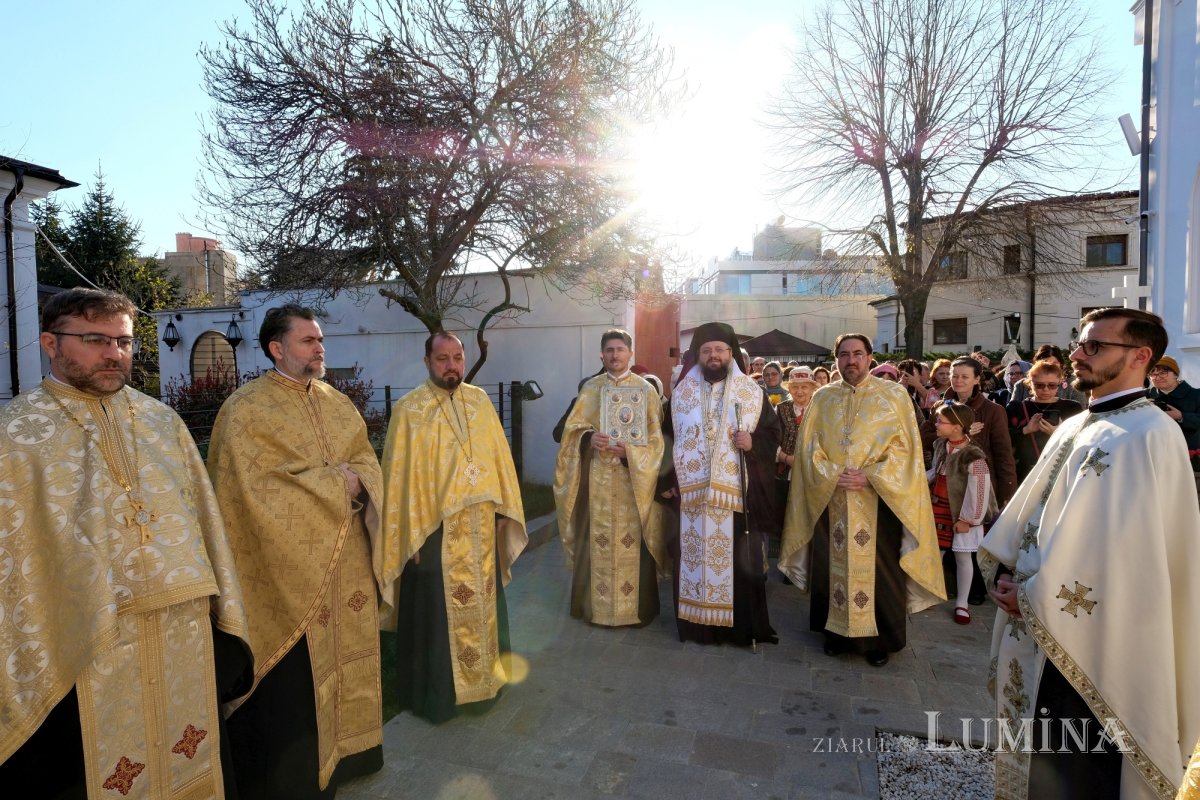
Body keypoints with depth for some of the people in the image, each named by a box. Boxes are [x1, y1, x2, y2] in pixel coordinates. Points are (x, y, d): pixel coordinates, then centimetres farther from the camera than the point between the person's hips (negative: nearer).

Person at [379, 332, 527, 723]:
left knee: (482, 603, 18)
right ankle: (439, 691, 27)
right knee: (440, 610, 8)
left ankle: (484, 677, 38)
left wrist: (504, 508, 5)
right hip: (436, 529, -5)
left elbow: (498, 455, 8)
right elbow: (401, 475, -10)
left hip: (481, 525, 5)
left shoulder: (479, 399, 5)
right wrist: (410, 535, -11)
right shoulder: (409, 409, -9)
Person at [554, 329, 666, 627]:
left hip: (633, 478, -1)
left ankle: (635, 606, 15)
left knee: (632, 541, 0)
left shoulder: (646, 390, 4)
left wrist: (629, 451, -17)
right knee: (596, 540, 4)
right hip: (597, 478, 1)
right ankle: (596, 605, 18)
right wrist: (588, 438, -17)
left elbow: (655, 438, 0)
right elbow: (573, 428, 5)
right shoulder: (590, 389, 9)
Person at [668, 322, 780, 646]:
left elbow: (774, 432, 6)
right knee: (693, 556, 6)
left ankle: (744, 626, 19)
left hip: (737, 493, -1)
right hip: (691, 493, 1)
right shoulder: (681, 392, 7)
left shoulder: (752, 392, 3)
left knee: (741, 559, 3)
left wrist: (754, 442, -15)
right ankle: (696, 624, 20)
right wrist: (670, 480, 2)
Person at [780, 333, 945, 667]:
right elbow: (809, 446, 3)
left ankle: (879, 637, 21)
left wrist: (869, 477, -16)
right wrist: (831, 476, -13)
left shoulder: (894, 394, 1)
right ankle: (837, 630, 24)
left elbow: (904, 446, -4)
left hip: (878, 499, -2)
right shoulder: (822, 398, 7)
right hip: (830, 499, 2)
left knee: (878, 567, 4)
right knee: (833, 564, 9)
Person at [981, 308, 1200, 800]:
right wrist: (1004, 573, -5)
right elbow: (1027, 515, 10)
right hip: (1040, 632, 8)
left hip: (1090, 643, -8)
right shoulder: (1075, 427, 10)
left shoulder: (1149, 436, -17)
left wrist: (1032, 597, -16)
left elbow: (1122, 557, -23)